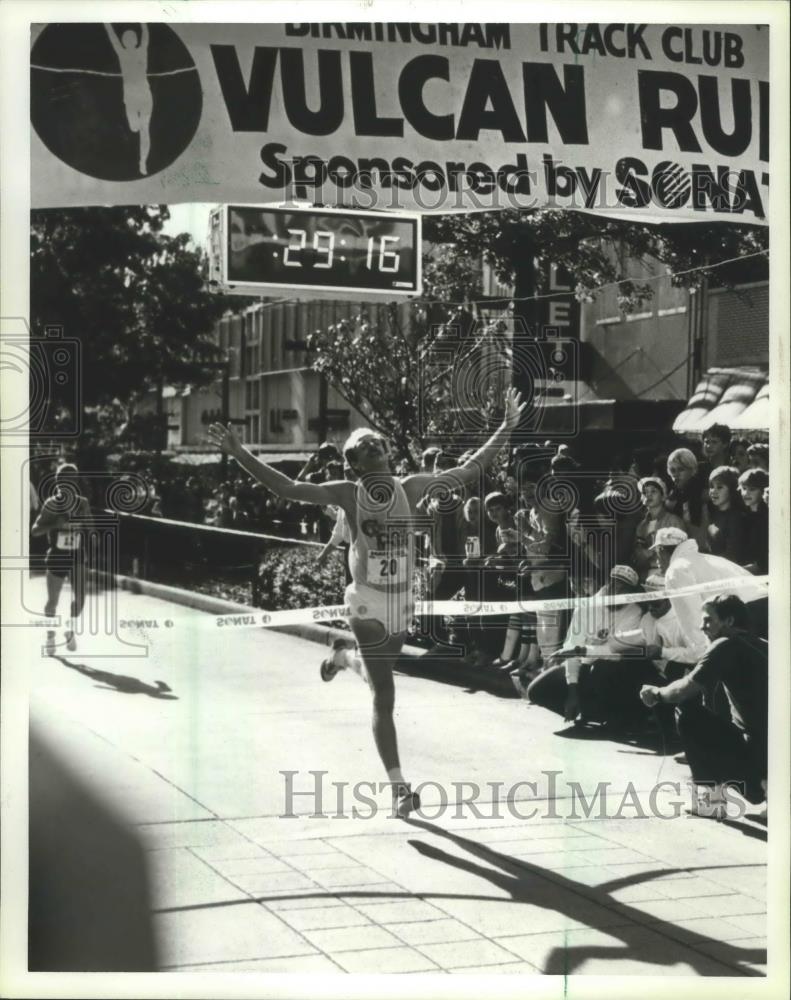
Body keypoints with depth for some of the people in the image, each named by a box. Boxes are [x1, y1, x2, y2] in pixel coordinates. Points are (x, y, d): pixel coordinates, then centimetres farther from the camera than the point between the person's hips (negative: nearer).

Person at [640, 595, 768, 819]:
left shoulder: (726, 645, -8)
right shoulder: (762, 646, 15)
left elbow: (684, 690, -10)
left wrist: (657, 693, 8)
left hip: (755, 753, -8)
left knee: (687, 713, 0)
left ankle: (710, 797, 2)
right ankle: (759, 786, 11)